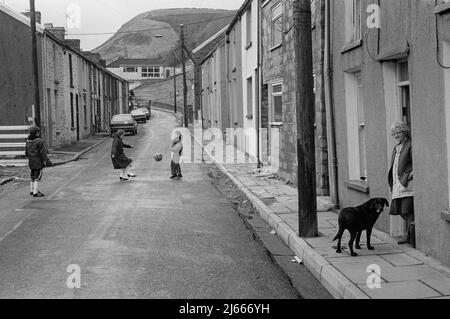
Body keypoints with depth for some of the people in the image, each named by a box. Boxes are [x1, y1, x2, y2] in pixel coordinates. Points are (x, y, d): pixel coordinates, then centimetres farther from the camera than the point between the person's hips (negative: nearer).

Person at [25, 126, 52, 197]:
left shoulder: (28, 141, 5)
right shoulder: (39, 141, -18)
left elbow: (26, 153, 13)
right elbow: (43, 153, -18)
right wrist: (48, 161, -12)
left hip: (31, 162, 8)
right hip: (39, 162, -8)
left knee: (33, 176, 19)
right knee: (38, 177, -1)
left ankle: (32, 191, 29)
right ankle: (35, 193, 0)